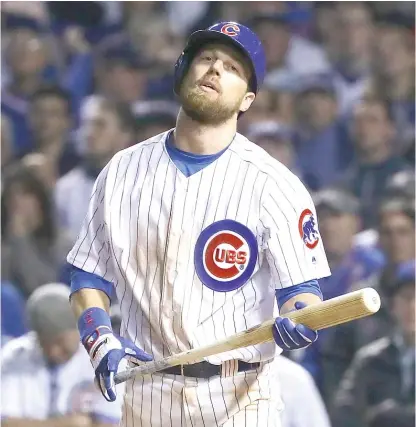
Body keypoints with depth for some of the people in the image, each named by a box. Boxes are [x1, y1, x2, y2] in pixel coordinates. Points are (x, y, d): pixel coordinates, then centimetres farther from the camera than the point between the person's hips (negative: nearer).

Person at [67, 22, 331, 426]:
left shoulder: (274, 184, -4)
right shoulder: (123, 170, 7)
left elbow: (300, 287, -5)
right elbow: (89, 276, 11)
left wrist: (298, 322, -28)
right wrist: (99, 339, -8)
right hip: (147, 392, 3)